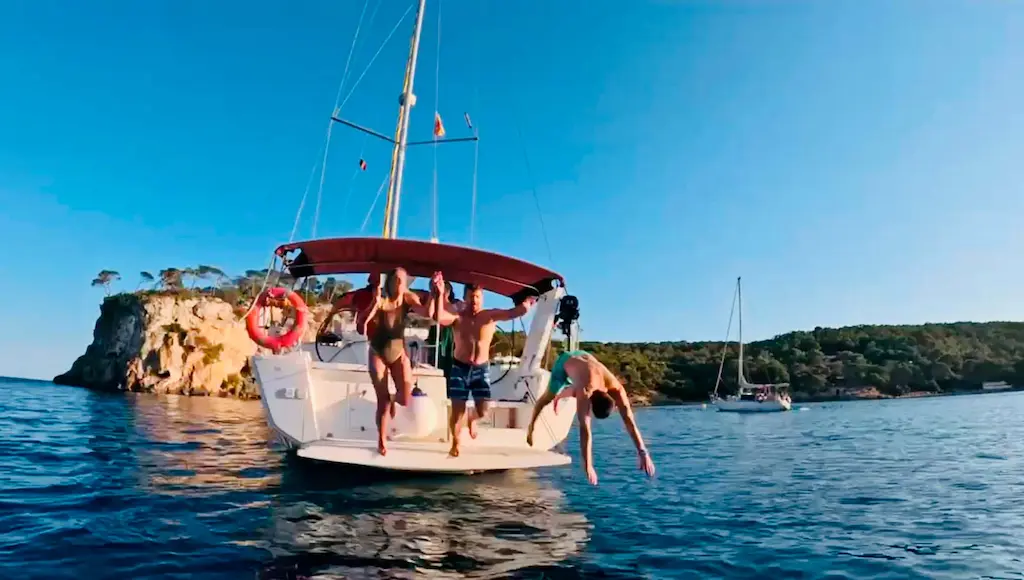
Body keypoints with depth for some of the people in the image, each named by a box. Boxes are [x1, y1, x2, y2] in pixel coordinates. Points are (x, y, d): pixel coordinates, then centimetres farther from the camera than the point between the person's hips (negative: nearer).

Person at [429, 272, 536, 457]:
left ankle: (472, 420, 36)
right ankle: (455, 444, 27)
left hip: (481, 369, 1)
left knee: (483, 411, -3)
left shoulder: (491, 315, -4)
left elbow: (513, 313, -15)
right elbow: (440, 317, -28)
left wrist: (526, 304, -28)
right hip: (460, 368, -1)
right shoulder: (457, 316, -7)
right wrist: (441, 294, -33)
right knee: (457, 410, 2)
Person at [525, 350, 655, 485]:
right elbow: (585, 428, -52)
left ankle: (558, 398, 64)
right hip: (565, 361, -4)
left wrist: (644, 453, -41)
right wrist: (588, 465, -54)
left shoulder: (617, 389, -37)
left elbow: (630, 421, -36)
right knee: (548, 396, 7)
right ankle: (531, 427, 31)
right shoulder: (585, 391, -48)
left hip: (584, 357, 5)